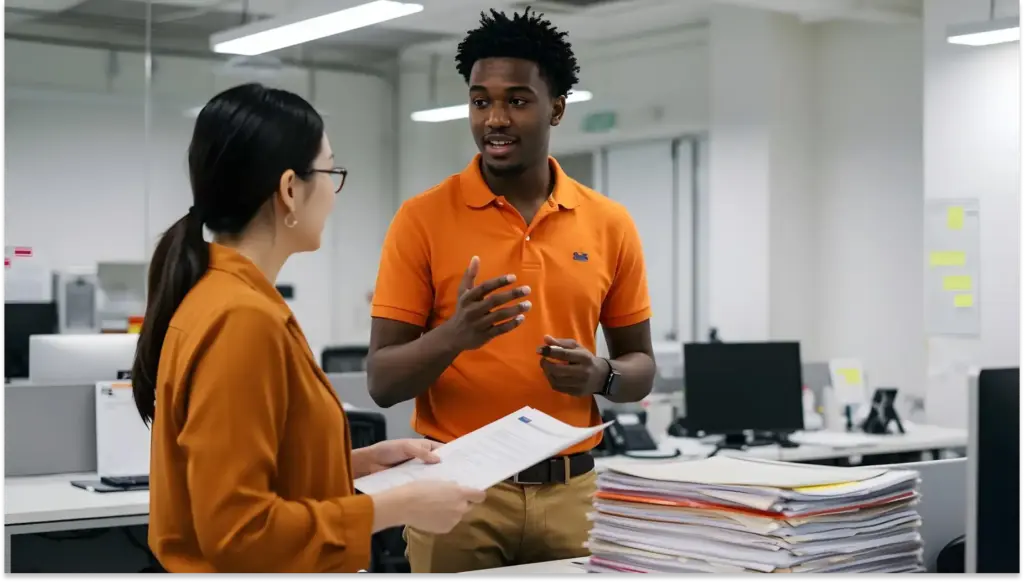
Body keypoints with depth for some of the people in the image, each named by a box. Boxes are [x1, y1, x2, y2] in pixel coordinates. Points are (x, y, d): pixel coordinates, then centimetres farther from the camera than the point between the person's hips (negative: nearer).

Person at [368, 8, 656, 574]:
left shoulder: (610, 224, 3)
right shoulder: (422, 218, -5)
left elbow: (641, 366, 10)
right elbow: (382, 382, -6)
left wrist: (601, 375, -12)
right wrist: (453, 336, -25)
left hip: (570, 488, 3)